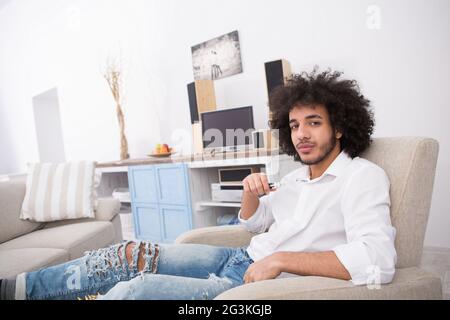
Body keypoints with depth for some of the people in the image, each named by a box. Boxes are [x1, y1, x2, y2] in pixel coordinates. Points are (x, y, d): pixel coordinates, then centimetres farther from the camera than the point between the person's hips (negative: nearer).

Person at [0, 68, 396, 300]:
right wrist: (250, 192, -3)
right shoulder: (298, 175, 12)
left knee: (142, 289, -19)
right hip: (241, 258, 7)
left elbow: (378, 260, -26)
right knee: (132, 255, 0)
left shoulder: (363, 176, -11)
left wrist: (281, 260, -26)